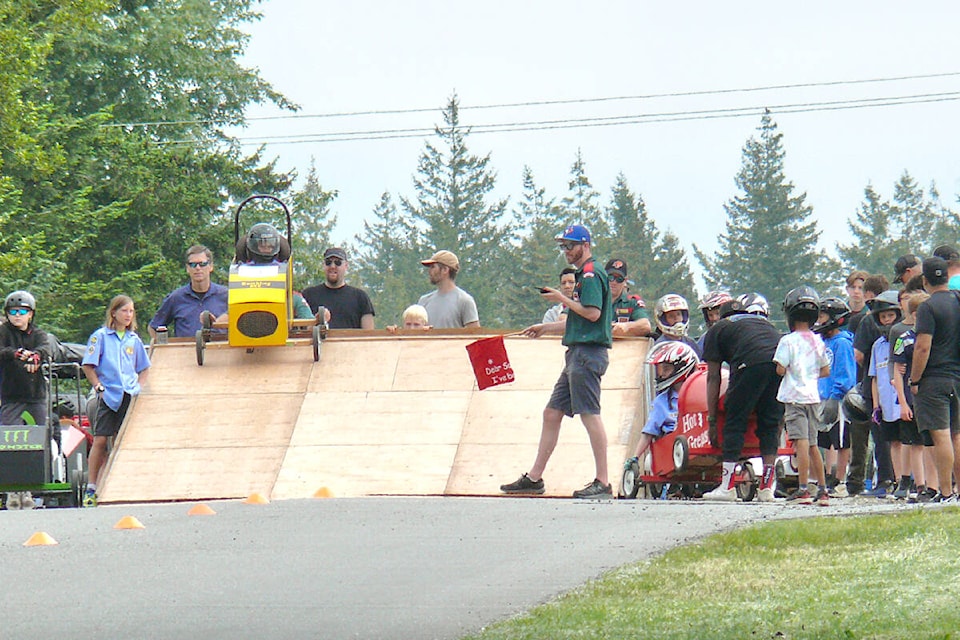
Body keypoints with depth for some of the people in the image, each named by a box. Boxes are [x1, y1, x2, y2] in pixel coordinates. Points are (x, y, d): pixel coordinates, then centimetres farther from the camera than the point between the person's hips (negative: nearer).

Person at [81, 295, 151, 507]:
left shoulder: (134, 339, 14)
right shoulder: (101, 336, 1)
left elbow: (144, 368, 23)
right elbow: (88, 366, 1)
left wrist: (139, 388, 8)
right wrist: (99, 387, -7)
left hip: (130, 395, 4)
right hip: (108, 395, -4)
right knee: (101, 440, -8)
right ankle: (92, 488, -5)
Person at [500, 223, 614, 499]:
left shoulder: (591, 275, -10)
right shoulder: (584, 276, 22)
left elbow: (592, 313, -21)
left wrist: (563, 299, -11)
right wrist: (545, 328, 28)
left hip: (588, 353, -11)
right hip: (578, 351, 11)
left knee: (590, 414, -11)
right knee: (552, 413, 11)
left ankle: (602, 483, -12)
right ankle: (534, 478, 14)